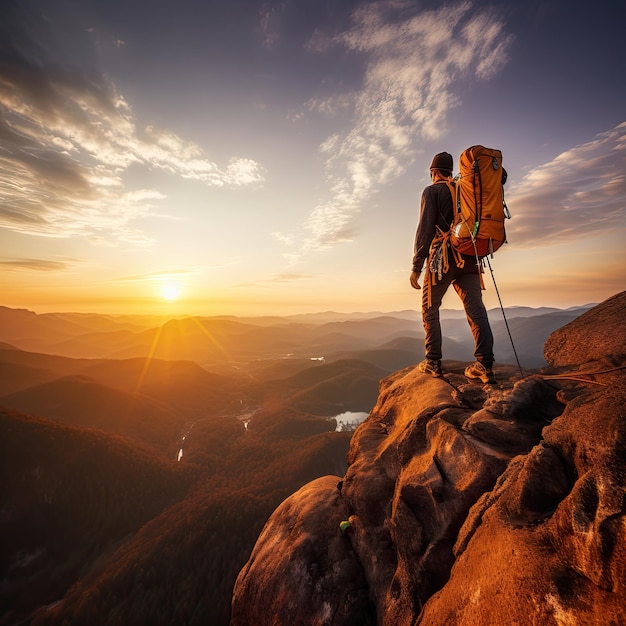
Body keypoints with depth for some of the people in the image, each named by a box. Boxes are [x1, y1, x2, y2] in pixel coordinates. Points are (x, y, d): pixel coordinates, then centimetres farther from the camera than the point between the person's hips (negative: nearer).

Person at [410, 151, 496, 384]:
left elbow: (425, 228, -8)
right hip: (468, 258, 6)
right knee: (476, 310, -1)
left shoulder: (431, 191, 4)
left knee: (430, 309, 4)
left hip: (442, 257, -5)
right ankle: (485, 365, -5)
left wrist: (416, 266, -10)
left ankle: (433, 363, 3)